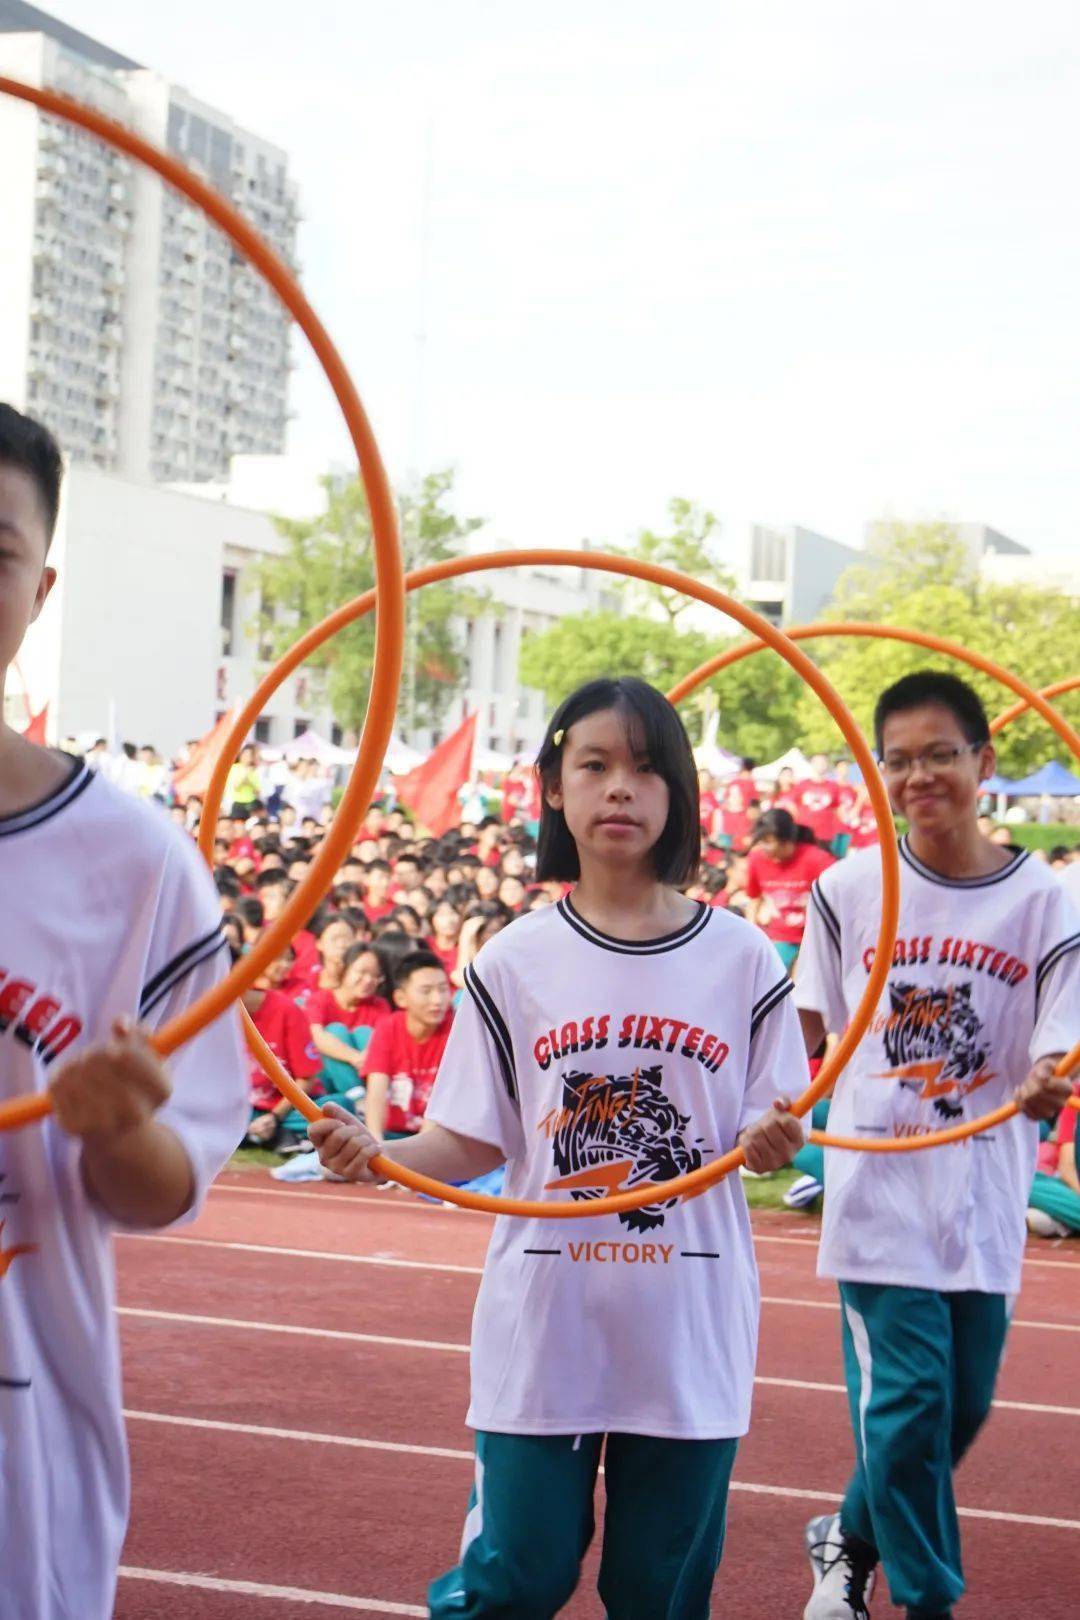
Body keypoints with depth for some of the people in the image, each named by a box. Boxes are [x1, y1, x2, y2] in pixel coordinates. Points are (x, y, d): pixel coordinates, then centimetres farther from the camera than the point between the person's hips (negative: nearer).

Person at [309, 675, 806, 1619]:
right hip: (543, 1323, -1)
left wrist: (771, 1143, -20)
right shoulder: (514, 962, -1)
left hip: (691, 1330, 1)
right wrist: (378, 1154, -17)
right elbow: (475, 1144, 0)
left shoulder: (742, 961, -1)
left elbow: (765, 1140, 2)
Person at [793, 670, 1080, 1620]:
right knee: (909, 1398, -6)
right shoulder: (849, 888, -3)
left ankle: (850, 1539, 37)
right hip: (882, 1185, -2)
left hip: (985, 1196, 2)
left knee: (963, 1403, 12)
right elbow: (811, 1031, 7)